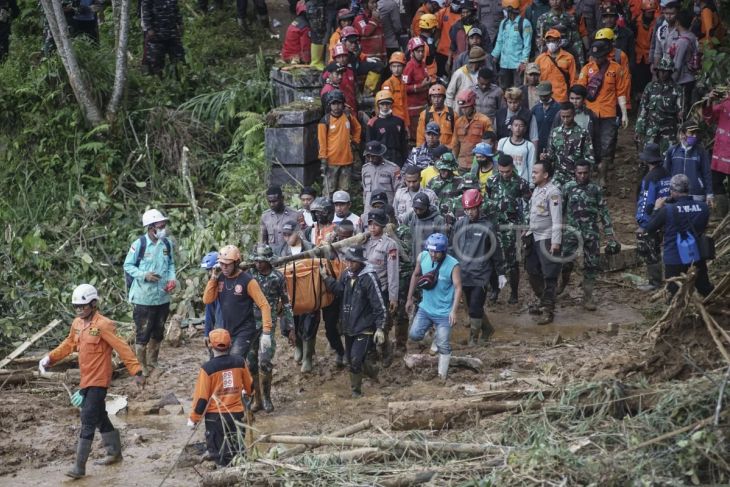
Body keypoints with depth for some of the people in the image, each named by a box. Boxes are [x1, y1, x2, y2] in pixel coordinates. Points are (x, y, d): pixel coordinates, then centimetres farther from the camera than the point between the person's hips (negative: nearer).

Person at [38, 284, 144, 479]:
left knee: (88, 421, -9)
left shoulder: (103, 325, -18)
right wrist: (50, 358, 13)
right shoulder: (77, 323, 6)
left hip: (98, 381, -8)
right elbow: (69, 344, 23)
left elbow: (122, 348, -19)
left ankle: (79, 466, -7)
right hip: (86, 380, 8)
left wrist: (136, 371, -22)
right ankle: (114, 452, 36)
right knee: (99, 417, 19)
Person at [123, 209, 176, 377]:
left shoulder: (167, 244, 0)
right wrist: (144, 275, -20)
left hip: (163, 298, 6)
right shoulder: (139, 244, -15)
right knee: (142, 335, 0)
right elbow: (128, 265, -6)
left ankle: (152, 366, 34)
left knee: (157, 334, 18)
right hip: (144, 298, -6)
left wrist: (172, 278, -4)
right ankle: (141, 368, 12)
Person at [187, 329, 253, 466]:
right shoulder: (240, 362, -2)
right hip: (237, 413, 4)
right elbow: (250, 386, 15)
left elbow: (201, 398, -11)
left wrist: (193, 419, 2)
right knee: (236, 449, 15)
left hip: (215, 415, -4)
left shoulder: (207, 368, -14)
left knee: (217, 452, 3)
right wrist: (247, 392, 39)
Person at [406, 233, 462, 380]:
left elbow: (458, 288, -21)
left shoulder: (453, 265, -22)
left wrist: (454, 311, -30)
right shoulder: (422, 257, -9)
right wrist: (410, 299, 11)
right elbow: (415, 275, 7)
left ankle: (442, 375, 18)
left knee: (443, 346, 1)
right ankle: (436, 335, 27)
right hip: (425, 308, 4)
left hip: (444, 312, -4)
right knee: (414, 335, -3)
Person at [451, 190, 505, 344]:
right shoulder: (459, 224, 5)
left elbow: (496, 251, 2)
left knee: (475, 308, -7)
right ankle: (487, 329, 30)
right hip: (463, 273, 4)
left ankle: (474, 336, 8)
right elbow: (453, 248, 13)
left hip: (480, 274, -4)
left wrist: (501, 273, 4)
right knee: (470, 307, 10)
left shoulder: (487, 226, -4)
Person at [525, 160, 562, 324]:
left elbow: (557, 219, -18)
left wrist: (555, 242, -22)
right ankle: (542, 302, 31)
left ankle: (548, 310, 0)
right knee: (533, 272, 16)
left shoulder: (552, 192, -15)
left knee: (549, 276, -4)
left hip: (547, 239, -9)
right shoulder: (536, 190, 12)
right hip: (534, 237, 9)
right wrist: (528, 232, 18)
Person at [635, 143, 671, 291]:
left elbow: (647, 203, -21)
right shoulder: (666, 174, 3)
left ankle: (654, 282, 9)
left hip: (650, 223, -8)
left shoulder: (650, 179, -21)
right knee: (656, 251, 18)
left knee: (649, 253, 3)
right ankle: (656, 278, 27)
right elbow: (672, 196, 10)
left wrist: (642, 224, -16)